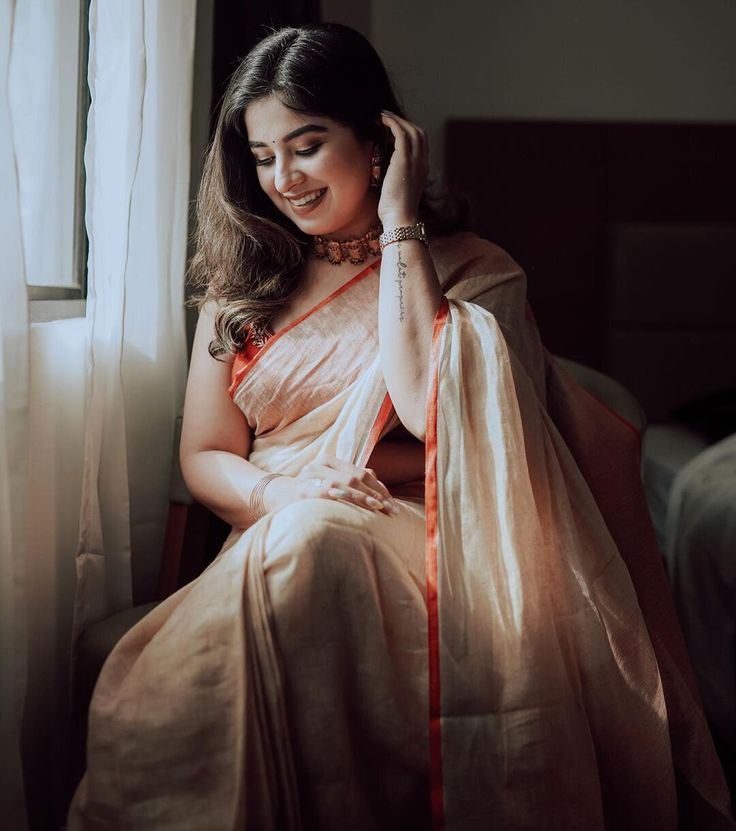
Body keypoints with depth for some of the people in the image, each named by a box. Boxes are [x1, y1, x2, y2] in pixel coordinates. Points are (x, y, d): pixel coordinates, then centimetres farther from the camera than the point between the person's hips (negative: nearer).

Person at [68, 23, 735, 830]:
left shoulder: (467, 270, 3)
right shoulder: (241, 284, 14)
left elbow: (431, 410, -18)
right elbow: (204, 454, 11)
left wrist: (399, 224, -11)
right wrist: (279, 491, -13)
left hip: (415, 545, -2)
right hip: (273, 546, 3)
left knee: (309, 543, -36)